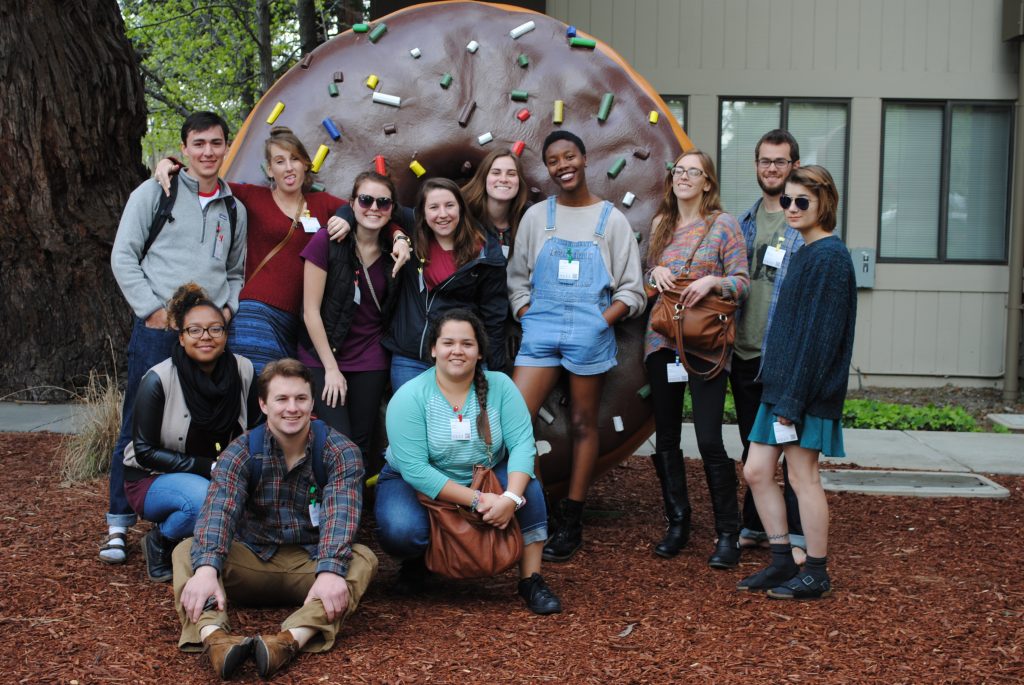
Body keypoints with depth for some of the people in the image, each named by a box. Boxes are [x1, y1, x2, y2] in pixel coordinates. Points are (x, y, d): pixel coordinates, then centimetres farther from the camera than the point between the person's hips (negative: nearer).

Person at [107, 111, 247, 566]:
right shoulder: (155, 193, 3)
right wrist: (153, 308, -7)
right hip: (156, 331, -3)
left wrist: (228, 307, 6)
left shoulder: (234, 210, 16)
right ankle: (118, 524, 8)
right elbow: (123, 257, 0)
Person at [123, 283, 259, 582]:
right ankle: (159, 543, -5)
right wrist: (207, 467, -23)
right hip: (153, 479, -4)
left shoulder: (243, 371, -7)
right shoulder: (158, 380, -18)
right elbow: (144, 451, -15)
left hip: (219, 477, 4)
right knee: (202, 498, -37)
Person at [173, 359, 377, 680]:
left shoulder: (340, 451, -10)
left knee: (363, 559, -30)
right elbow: (219, 508, -24)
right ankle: (213, 636, -49)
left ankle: (291, 638, -51)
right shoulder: (241, 452, -7)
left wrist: (330, 570, -46)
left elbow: (341, 511, -26)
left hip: (312, 562, -1)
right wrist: (207, 567, -44)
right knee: (187, 552, -22)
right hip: (253, 561, 1)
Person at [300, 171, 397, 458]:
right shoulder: (328, 241, -10)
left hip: (370, 362, 4)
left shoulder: (393, 249, 3)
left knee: (361, 446, 5)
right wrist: (331, 368, -9)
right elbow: (311, 310, -9)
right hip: (322, 358, -4)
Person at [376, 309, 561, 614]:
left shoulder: (499, 386, -12)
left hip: (485, 479, 2)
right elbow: (415, 469, -27)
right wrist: (476, 500, -33)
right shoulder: (410, 397, -21)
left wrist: (511, 497, -37)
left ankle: (531, 580, -13)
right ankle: (417, 561, 5)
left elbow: (522, 443, -20)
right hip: (413, 485, -2)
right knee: (402, 530, -32)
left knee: (527, 486, -25)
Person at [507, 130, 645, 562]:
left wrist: (602, 322, -10)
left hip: (590, 336, -1)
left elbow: (631, 290, 4)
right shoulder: (536, 216, 11)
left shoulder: (611, 219, 6)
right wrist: (529, 317, -2)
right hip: (540, 331, 2)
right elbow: (517, 279, 14)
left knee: (583, 426, 5)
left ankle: (571, 524, 13)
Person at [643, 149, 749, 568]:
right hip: (661, 341, 5)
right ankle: (677, 525, 23)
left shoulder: (723, 225, -1)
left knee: (709, 439, -9)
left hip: (705, 344, -5)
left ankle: (727, 534, 4)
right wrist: (655, 273, -1)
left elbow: (742, 283, -3)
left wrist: (712, 282, -21)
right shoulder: (660, 225, 13)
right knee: (666, 438, 9)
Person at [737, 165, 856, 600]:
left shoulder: (829, 257, -13)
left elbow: (820, 334, -19)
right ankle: (783, 562, 19)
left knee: (802, 477, -1)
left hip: (808, 387, -9)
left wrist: (792, 397, -20)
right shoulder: (805, 254, 16)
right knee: (757, 471, 9)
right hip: (782, 384, 9)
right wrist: (777, 390, 15)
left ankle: (816, 575, 11)